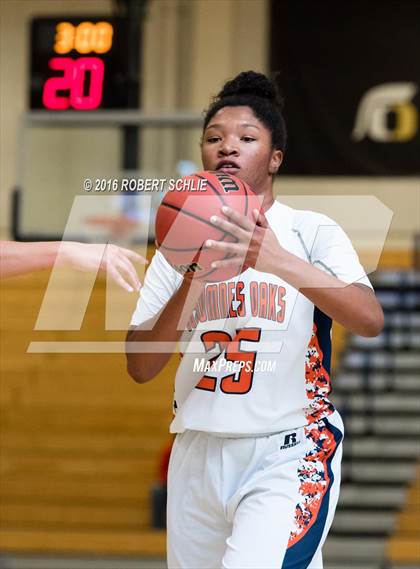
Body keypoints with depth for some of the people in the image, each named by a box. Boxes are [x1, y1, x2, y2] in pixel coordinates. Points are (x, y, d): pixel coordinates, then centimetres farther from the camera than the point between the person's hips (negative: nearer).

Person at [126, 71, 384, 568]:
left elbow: (370, 321, -20)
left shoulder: (309, 231, -2)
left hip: (287, 456, -5)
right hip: (198, 454, 5)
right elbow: (139, 368, 1)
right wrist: (191, 284, -16)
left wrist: (278, 261, -34)